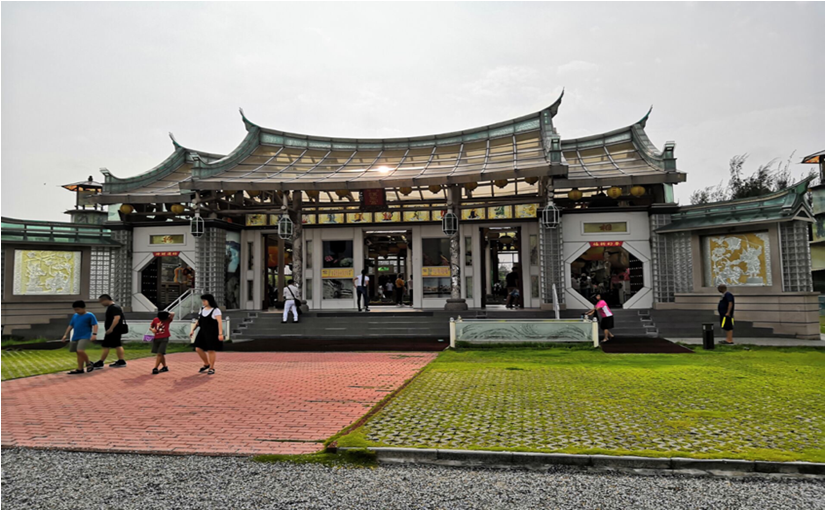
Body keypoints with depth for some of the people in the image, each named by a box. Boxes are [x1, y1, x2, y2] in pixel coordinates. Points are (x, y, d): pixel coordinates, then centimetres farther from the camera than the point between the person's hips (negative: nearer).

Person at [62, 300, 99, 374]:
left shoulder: (90, 315, -7)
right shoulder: (75, 316, 13)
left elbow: (95, 325, -12)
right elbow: (70, 325, 21)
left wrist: (94, 334, -23)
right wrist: (66, 335, 19)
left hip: (85, 337, -8)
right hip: (75, 337, 8)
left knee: (80, 351, -23)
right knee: (78, 353, 10)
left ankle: (89, 363, -2)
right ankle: (79, 369, 17)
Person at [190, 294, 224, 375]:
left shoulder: (216, 310, -11)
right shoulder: (202, 309, 10)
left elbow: (220, 322, -17)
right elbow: (198, 321, 15)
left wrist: (220, 334, -25)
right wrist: (193, 330, 5)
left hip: (212, 333, -7)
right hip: (203, 332, 7)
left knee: (210, 350, -3)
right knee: (198, 349, 2)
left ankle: (212, 368, 10)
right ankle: (206, 364, 21)